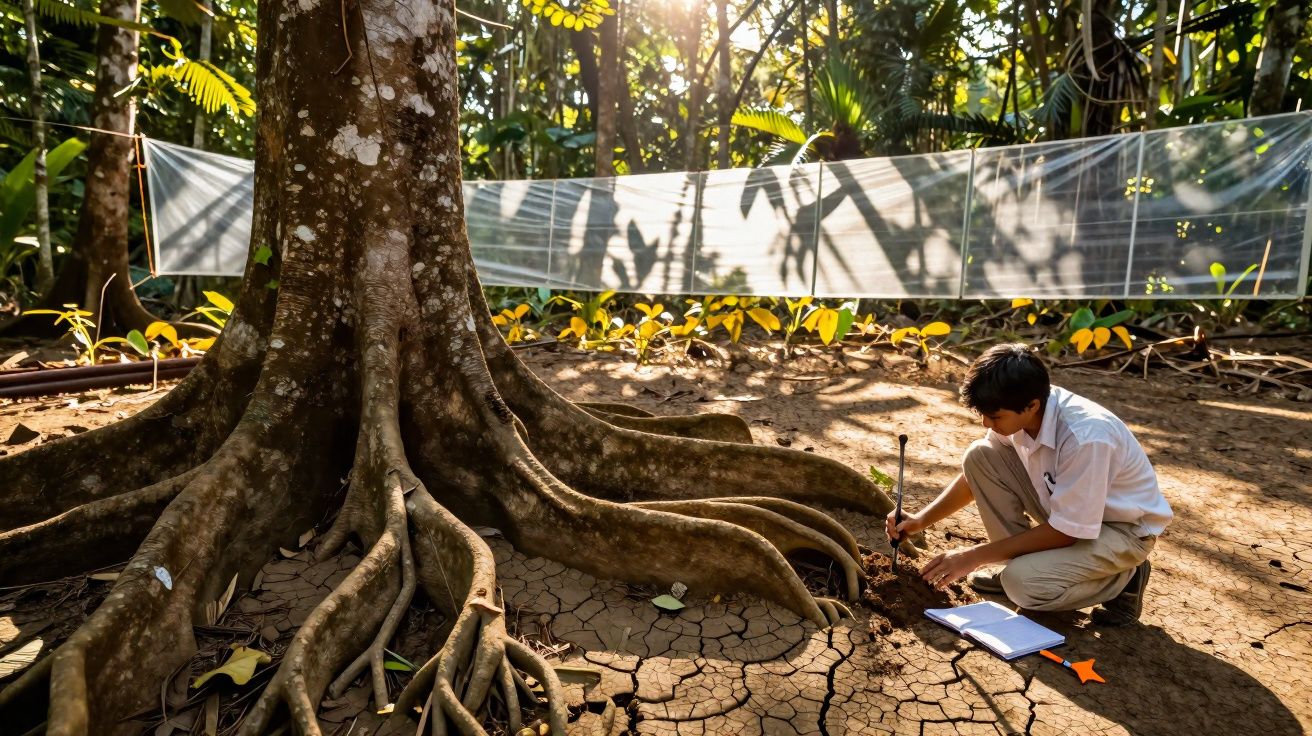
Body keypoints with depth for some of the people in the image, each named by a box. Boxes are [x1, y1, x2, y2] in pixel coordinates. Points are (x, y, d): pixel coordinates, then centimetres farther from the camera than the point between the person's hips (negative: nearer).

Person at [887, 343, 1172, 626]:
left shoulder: (1085, 437, -35)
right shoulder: (1020, 411, -15)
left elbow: (1066, 532, -26)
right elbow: (979, 474, 0)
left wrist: (976, 555, -22)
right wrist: (921, 520, -12)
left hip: (1123, 527, -6)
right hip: (1065, 503, 7)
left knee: (1024, 583, -29)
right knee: (980, 456, -14)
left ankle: (1124, 577, 1)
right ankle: (1024, 562, 1)